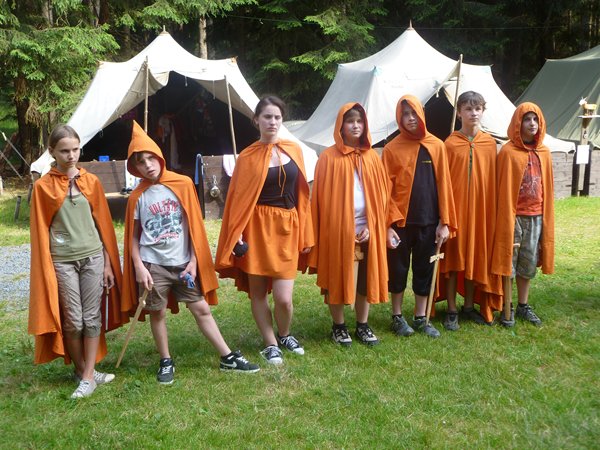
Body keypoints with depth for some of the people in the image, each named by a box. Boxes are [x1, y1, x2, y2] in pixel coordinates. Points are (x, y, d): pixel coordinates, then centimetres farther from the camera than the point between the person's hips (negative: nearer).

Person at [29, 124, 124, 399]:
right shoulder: (43, 186, -1)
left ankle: (87, 376, 13)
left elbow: (103, 222, 7)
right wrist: (46, 270, -4)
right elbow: (41, 231, 0)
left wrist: (108, 263, 5)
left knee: (92, 317, 3)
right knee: (72, 320, 3)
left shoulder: (91, 181, 4)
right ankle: (83, 370, 22)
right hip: (62, 261, -1)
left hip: (93, 257, 2)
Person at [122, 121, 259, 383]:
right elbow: (133, 236, 4)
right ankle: (166, 362, 26)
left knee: (201, 308, 5)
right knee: (157, 313, 8)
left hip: (182, 263, 0)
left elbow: (194, 226, 1)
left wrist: (193, 261, -2)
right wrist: (139, 267, -7)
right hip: (153, 264, 0)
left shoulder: (183, 185, -2)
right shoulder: (137, 197, -1)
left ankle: (228, 358, 13)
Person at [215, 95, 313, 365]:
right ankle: (271, 345, 24)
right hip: (257, 228, -1)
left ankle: (284, 335, 27)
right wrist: (237, 234, -12)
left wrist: (305, 233, 8)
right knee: (258, 291, 6)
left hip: (288, 229, 2)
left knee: (283, 297, -4)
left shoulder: (294, 150, 8)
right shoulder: (247, 157, 0)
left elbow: (301, 193, 11)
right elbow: (238, 198, -1)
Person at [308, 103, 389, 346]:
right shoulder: (329, 157, -4)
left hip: (367, 229, 4)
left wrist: (371, 226, -3)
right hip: (337, 229, -3)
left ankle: (362, 326, 24)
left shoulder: (372, 157, 7)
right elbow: (322, 196, -4)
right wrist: (336, 228, -8)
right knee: (336, 279, 5)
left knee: (365, 279, 10)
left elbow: (381, 193, 7)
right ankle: (338, 326, 21)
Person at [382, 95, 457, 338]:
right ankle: (397, 317, 25)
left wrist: (444, 222, -3)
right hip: (400, 222, -2)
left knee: (425, 270, 11)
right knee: (398, 270, 9)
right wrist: (388, 224, -11)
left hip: (428, 222, 2)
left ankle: (421, 318, 26)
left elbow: (443, 185, 1)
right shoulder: (392, 149, -3)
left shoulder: (436, 146, 2)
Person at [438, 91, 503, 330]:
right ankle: (452, 310, 15)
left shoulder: (490, 144, 4)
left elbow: (493, 181, 5)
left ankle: (469, 305, 27)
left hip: (481, 209, 3)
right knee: (453, 258, 4)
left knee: (476, 258, 12)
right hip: (455, 209, -3)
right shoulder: (450, 144, -5)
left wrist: (493, 210, 1)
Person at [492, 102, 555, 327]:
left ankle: (523, 306, 26)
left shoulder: (544, 152, 7)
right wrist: (507, 219, -12)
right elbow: (503, 190, -10)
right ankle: (506, 308, 15)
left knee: (528, 263, 13)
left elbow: (547, 187, 11)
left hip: (536, 217, 5)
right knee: (508, 262, 3)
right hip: (513, 215, -5)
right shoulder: (508, 152, -9)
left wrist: (546, 216, 9)